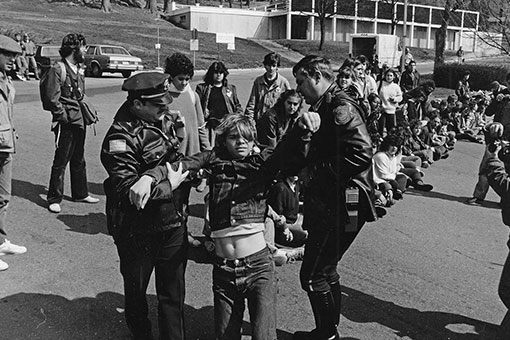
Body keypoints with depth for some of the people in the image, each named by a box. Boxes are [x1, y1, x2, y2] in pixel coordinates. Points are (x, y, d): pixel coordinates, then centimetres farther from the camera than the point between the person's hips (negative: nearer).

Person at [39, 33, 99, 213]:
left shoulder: (79, 69, 14)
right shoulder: (58, 69, -11)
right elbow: (52, 99, -16)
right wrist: (64, 117, -13)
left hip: (79, 121, 8)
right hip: (66, 123, -8)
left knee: (79, 160, 17)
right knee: (60, 161, -2)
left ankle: (80, 193, 29)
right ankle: (54, 199, 7)